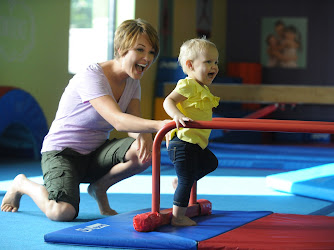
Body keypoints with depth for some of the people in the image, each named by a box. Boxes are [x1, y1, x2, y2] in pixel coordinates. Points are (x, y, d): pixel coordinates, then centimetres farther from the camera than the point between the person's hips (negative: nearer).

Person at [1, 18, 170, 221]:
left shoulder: (132, 82, 4)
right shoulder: (92, 77, -23)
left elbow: (133, 123, -5)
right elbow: (118, 121, -36)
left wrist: (143, 135, -30)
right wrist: (158, 125, -51)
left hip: (95, 154, 6)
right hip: (62, 152, -6)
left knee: (146, 151, -22)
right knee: (62, 211, -32)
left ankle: (100, 187, 6)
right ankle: (23, 184, 4)